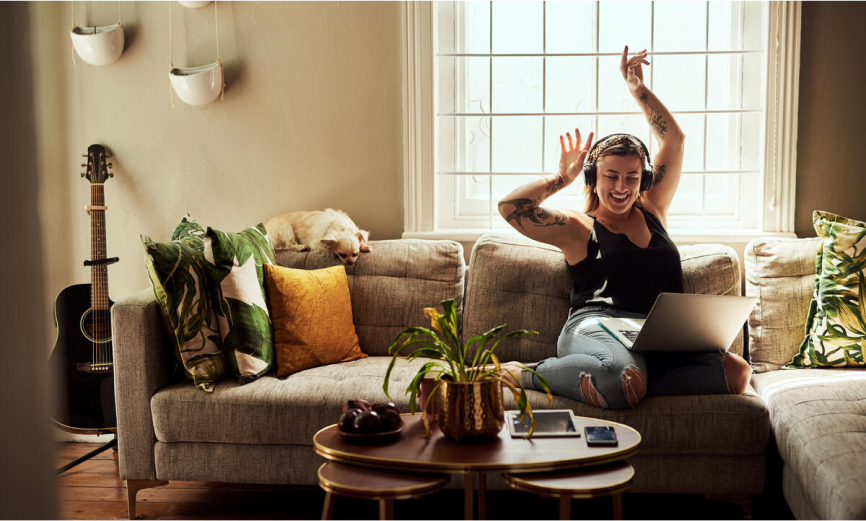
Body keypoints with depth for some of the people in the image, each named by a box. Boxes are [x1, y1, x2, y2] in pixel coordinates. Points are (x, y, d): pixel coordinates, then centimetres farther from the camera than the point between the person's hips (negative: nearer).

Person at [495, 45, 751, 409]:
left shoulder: (651, 211, 25)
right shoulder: (579, 228, 12)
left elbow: (674, 139, 31)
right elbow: (510, 207, -1)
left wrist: (637, 88, 28)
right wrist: (562, 177, 11)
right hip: (596, 328, -5)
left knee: (718, 362, -31)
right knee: (620, 373, -43)